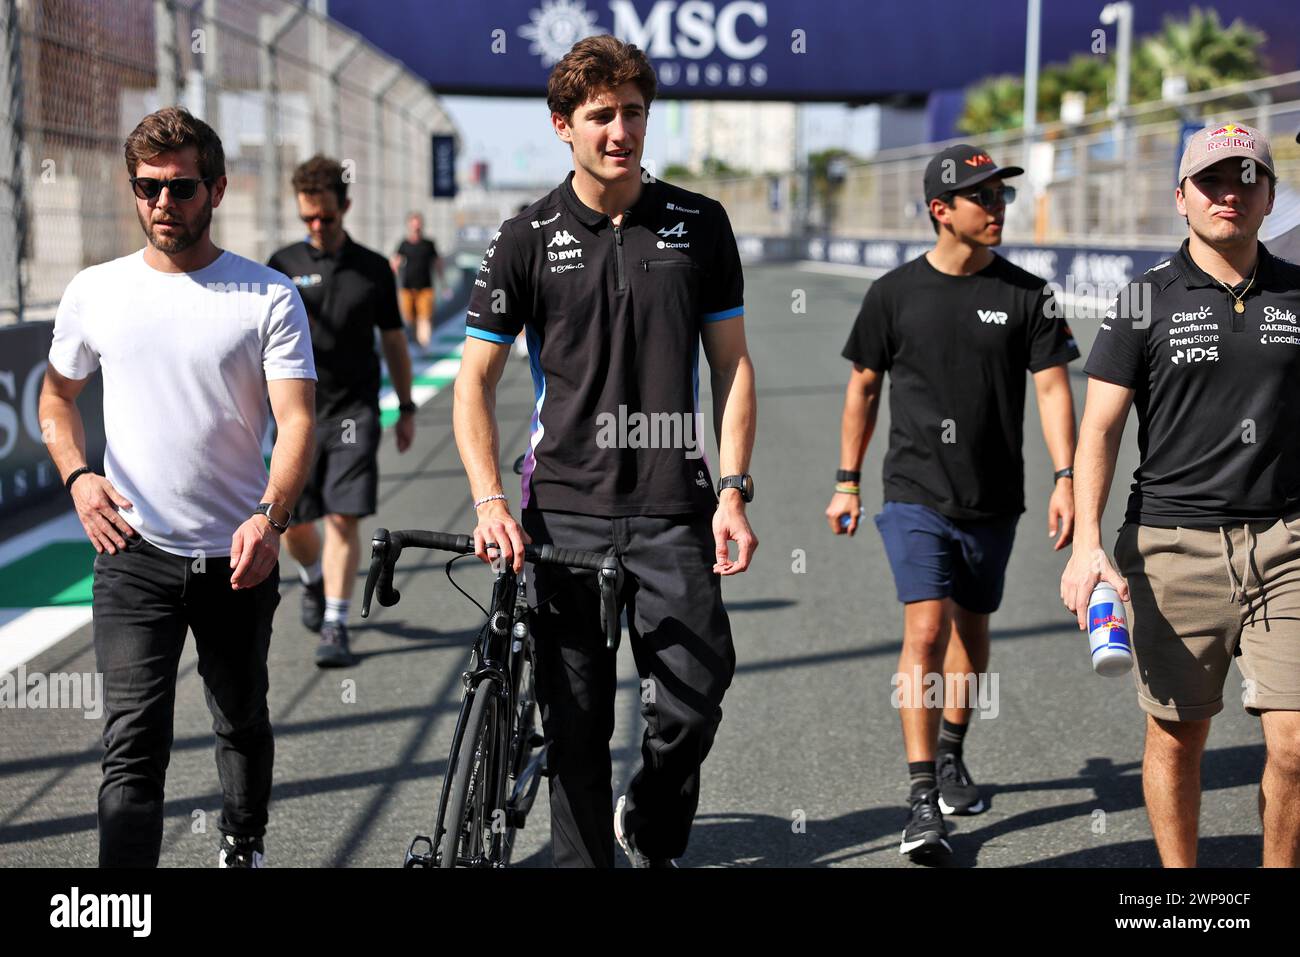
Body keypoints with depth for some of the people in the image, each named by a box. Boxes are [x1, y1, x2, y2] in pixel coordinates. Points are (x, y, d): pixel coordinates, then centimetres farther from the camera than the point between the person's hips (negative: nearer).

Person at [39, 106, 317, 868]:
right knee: (134, 745, -9)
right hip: (134, 555, 0)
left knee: (243, 724, 17)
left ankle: (243, 847, 42)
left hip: (238, 556, 0)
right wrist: (78, 475, -4)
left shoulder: (269, 298, -3)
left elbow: (297, 418, -11)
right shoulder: (95, 292, 4)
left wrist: (270, 516, -28)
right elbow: (57, 396, 17)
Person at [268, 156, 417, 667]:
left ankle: (335, 626, -4)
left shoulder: (373, 268, 6)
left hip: (355, 410, -1)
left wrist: (406, 408, 14)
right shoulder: (283, 265, 3)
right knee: (292, 523, 8)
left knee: (343, 518, -9)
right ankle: (314, 582, 39)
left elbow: (393, 341, 13)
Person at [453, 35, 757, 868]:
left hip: (673, 510, 1)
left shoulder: (699, 224, 5)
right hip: (564, 514, 0)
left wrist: (734, 491, -2)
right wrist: (490, 501, -11)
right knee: (576, 724, 4)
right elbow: (476, 379, 2)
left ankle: (651, 833, 27)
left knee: (696, 698, -2)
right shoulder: (528, 239, 2)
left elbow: (732, 363, 7)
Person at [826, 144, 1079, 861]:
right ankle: (923, 801, -13)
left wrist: (1064, 479, -16)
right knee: (927, 628, -14)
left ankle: (950, 753, 39)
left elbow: (1051, 387, -4)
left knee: (971, 628, 16)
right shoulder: (895, 293, -2)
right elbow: (863, 386, 7)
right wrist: (847, 483, 8)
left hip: (994, 501, 3)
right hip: (916, 496, -2)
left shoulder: (1027, 294, 0)